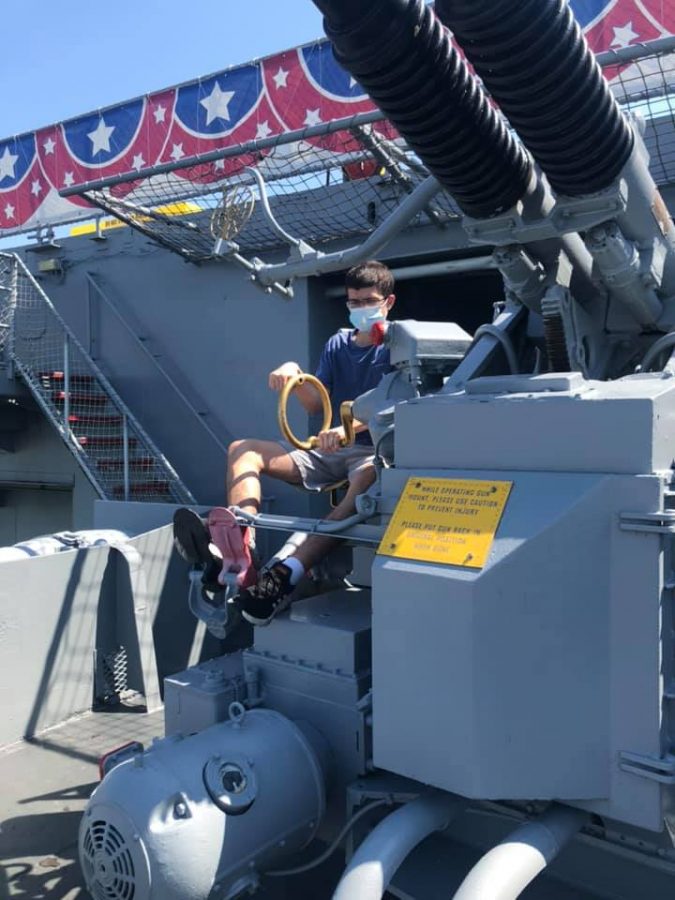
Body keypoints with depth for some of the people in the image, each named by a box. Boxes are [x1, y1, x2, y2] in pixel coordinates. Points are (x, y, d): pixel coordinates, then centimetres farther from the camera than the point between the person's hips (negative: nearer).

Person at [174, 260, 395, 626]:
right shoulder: (338, 344, 17)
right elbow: (316, 405, 9)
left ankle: (287, 574, -55)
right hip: (330, 449, 6)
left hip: (374, 451, -6)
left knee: (369, 475, -43)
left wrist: (349, 428, -33)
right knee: (242, 450, -9)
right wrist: (295, 377, -13)